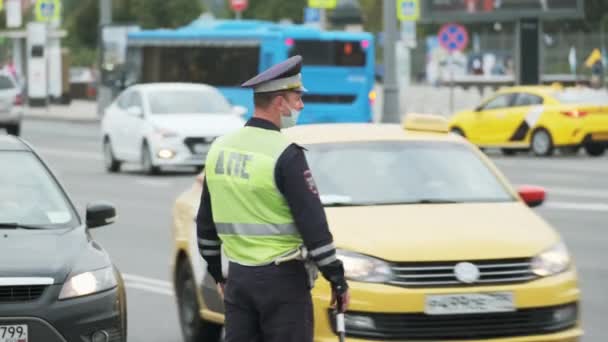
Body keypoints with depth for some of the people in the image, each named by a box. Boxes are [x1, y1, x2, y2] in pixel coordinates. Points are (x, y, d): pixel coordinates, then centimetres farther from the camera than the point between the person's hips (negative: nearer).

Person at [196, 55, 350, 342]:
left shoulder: (219, 148, 7)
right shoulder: (286, 154, -14)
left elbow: (206, 222, 15)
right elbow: (313, 224, -15)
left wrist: (217, 272, 25)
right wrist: (337, 280, -8)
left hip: (239, 275, 6)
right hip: (282, 278, -6)